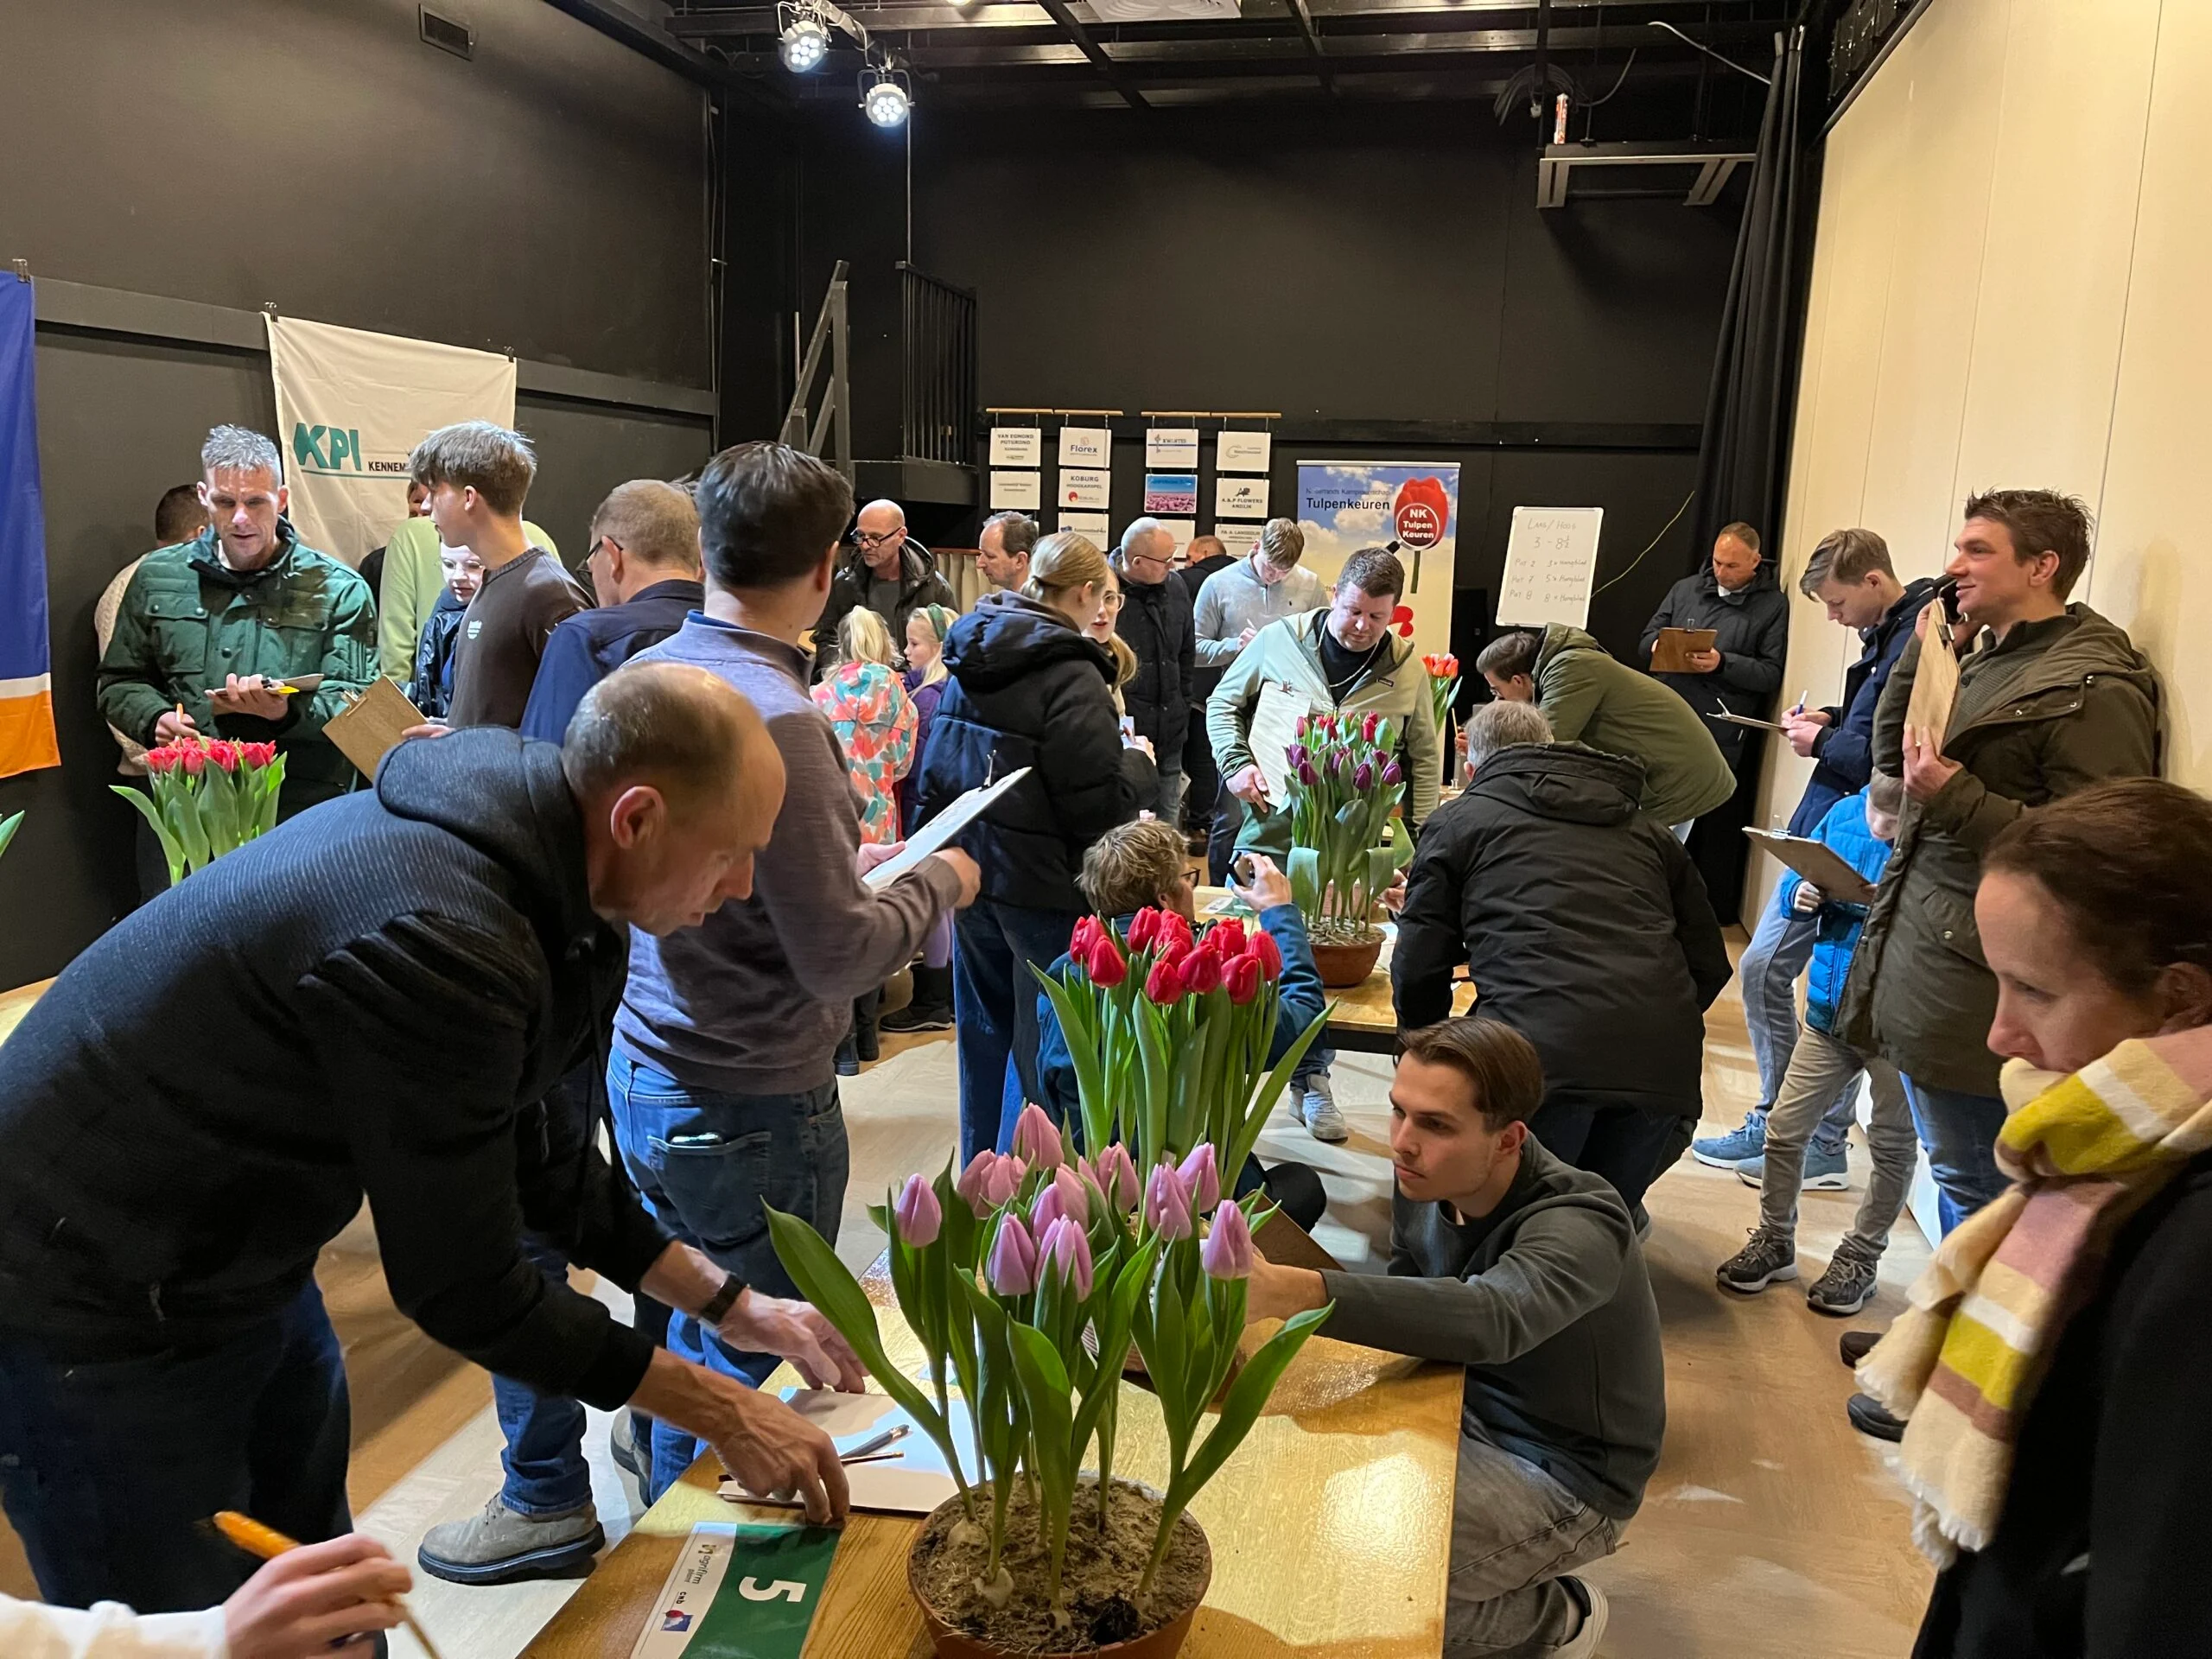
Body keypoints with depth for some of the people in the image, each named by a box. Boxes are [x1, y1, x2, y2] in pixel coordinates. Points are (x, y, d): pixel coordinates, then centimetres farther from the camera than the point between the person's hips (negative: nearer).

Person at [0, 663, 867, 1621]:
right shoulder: (437, 941, -34)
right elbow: (463, 1290, -24)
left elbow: (529, 1155, 6)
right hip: (90, 1315, -8)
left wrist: (730, 1303, 5)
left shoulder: (508, 845, -6)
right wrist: (722, 1413, -14)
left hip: (234, 1254, 8)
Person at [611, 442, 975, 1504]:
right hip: (752, 1108, -8)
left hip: (645, 1070, 9)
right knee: (756, 1374, 12)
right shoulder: (775, 719, -25)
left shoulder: (648, 673, 1)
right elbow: (838, 962, -24)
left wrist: (847, 860, 16)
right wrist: (935, 881, -7)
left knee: (698, 1332, 26)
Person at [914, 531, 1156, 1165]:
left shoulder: (968, 662, 6)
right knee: (1040, 1041, 5)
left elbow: (934, 776, 12)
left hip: (971, 873, 8)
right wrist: (1138, 766, -2)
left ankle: (979, 1169, 35)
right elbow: (1098, 805, -21)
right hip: (1041, 884, -8)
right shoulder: (1070, 676, -18)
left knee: (985, 1030, 21)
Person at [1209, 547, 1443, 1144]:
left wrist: (1419, 842, 2)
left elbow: (1425, 760, 9)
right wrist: (1236, 764, -5)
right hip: (1270, 832, 0)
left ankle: (1311, 1081, 23)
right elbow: (1224, 703, 11)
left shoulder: (1406, 669, 1)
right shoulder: (1279, 640, -1)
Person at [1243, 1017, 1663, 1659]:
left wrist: (1291, 1292, -67)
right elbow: (1412, 1297, 8)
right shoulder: (1425, 1180, -10)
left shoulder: (1580, 1228, -32)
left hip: (1563, 1473, -7)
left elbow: (1491, 1319, -54)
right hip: (1469, 1414, 7)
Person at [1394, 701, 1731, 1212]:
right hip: (1665, 1062, 5)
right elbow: (1710, 964, 24)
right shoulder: (1646, 830, 27)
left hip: (1543, 1055, -4)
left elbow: (1419, 969, 10)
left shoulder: (1458, 821, 16)